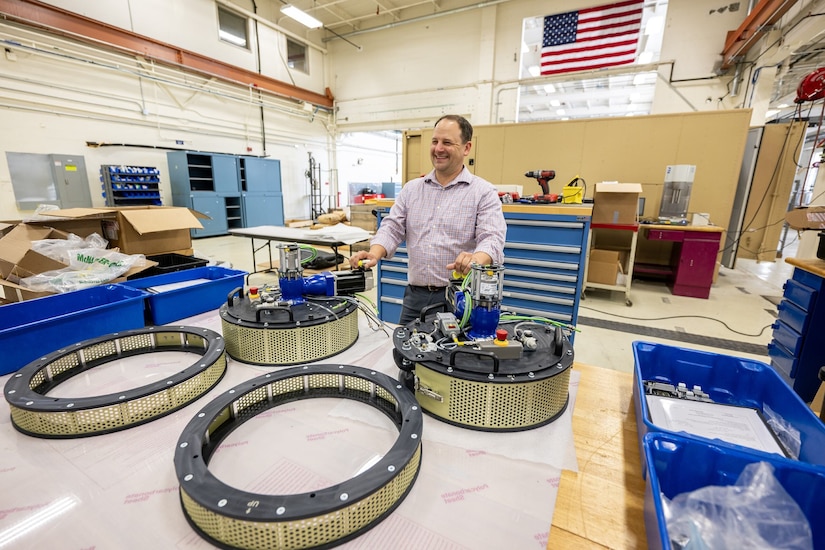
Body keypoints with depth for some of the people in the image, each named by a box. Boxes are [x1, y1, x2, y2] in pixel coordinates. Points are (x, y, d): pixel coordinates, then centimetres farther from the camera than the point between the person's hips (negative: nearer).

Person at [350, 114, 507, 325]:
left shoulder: (484, 192, -3)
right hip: (415, 295, 4)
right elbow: (392, 228, 5)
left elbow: (492, 238, -15)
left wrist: (476, 260, -38)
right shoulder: (411, 189, 10)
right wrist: (374, 255, -15)